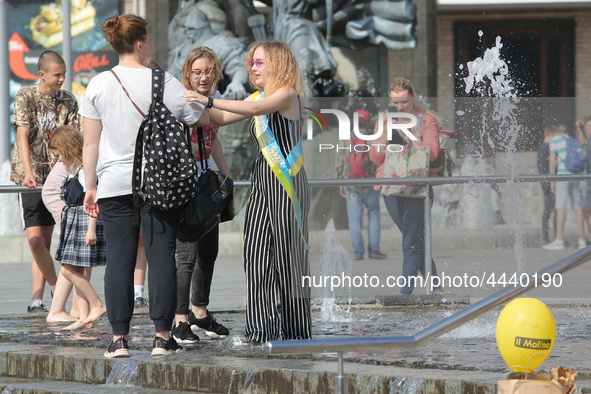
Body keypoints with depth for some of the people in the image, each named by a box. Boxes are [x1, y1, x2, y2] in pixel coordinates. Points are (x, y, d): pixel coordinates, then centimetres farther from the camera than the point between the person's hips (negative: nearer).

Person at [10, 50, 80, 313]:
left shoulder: (68, 102, 7)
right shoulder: (25, 97, -4)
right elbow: (22, 136, -12)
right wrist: (28, 172, -24)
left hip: (56, 175, 3)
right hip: (30, 177, -3)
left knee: (45, 242, 1)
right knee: (35, 239, -14)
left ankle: (37, 300, 3)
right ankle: (57, 286, 4)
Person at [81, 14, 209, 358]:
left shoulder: (98, 85, 1)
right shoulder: (164, 83, -5)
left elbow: (91, 142, 4)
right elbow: (205, 119, 6)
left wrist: (91, 187, 11)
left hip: (114, 184, 2)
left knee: (119, 259, 2)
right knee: (162, 256, 2)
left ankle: (120, 338, 1)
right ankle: (163, 336, 0)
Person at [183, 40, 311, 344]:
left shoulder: (287, 94, -7)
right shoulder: (258, 96, 18)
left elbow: (256, 109, -24)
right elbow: (221, 119, 18)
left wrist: (209, 101, -29)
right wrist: (197, 106, 1)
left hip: (287, 182, -7)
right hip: (262, 180, 7)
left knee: (287, 253, -5)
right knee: (256, 252, -1)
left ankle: (294, 330, 1)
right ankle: (264, 328, 0)